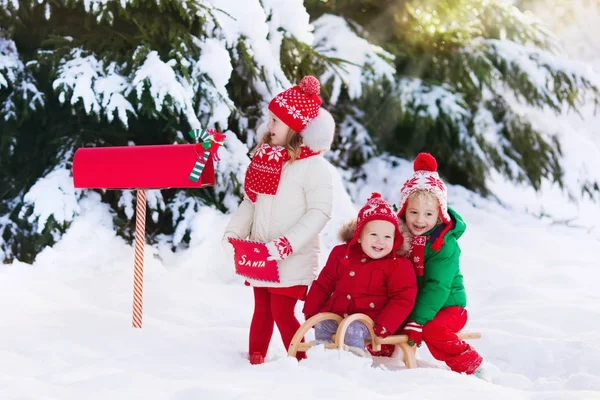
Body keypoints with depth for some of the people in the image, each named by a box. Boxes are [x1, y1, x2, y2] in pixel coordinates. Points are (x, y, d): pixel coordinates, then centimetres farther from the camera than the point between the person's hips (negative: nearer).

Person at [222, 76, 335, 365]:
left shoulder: (313, 165, -14)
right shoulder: (265, 158, 8)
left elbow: (319, 212, -18)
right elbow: (251, 200, 13)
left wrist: (287, 244, -24)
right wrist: (233, 232, 0)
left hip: (293, 259, -6)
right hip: (260, 255, 6)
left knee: (282, 311, -6)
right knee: (262, 309, 14)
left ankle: (299, 364, 6)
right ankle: (255, 360, 24)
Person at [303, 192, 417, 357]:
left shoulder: (398, 266, -8)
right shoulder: (341, 254, 5)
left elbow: (403, 299, -12)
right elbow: (323, 284, 14)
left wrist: (384, 326, -22)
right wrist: (310, 311, 12)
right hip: (336, 315, 6)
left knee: (353, 329, -30)